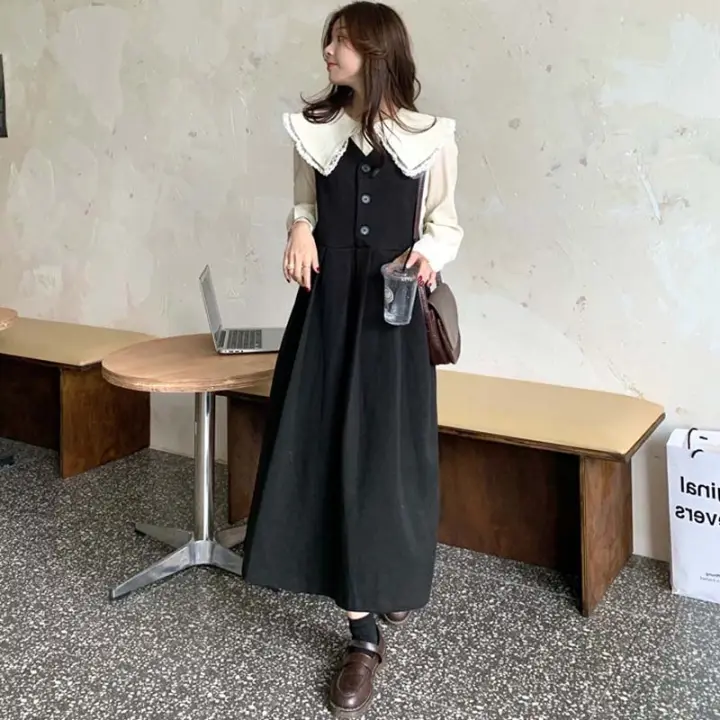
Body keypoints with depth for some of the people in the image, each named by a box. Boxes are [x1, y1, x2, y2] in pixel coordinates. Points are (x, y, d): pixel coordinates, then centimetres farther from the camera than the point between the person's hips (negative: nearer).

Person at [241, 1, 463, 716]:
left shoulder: (432, 136, 1)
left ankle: (398, 580, 25)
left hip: (392, 315, -2)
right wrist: (300, 229, -4)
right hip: (327, 309, 2)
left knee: (386, 454, -1)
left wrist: (429, 253, -14)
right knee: (324, 451, -1)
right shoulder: (314, 129, 8)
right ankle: (364, 633, 9)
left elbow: (445, 223, 7)